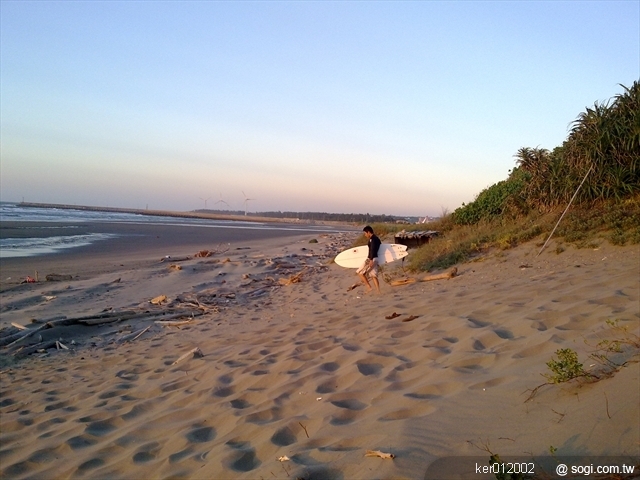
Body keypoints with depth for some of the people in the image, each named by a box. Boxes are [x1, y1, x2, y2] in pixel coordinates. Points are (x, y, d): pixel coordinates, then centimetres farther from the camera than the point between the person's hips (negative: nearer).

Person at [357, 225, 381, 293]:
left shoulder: (372, 239, -14)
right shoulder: (376, 238, 17)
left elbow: (372, 250, -23)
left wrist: (371, 260, -28)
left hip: (371, 259, -10)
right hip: (375, 258, 10)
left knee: (360, 272, 0)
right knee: (373, 276, 8)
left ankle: (369, 287, -2)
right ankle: (378, 291, 2)